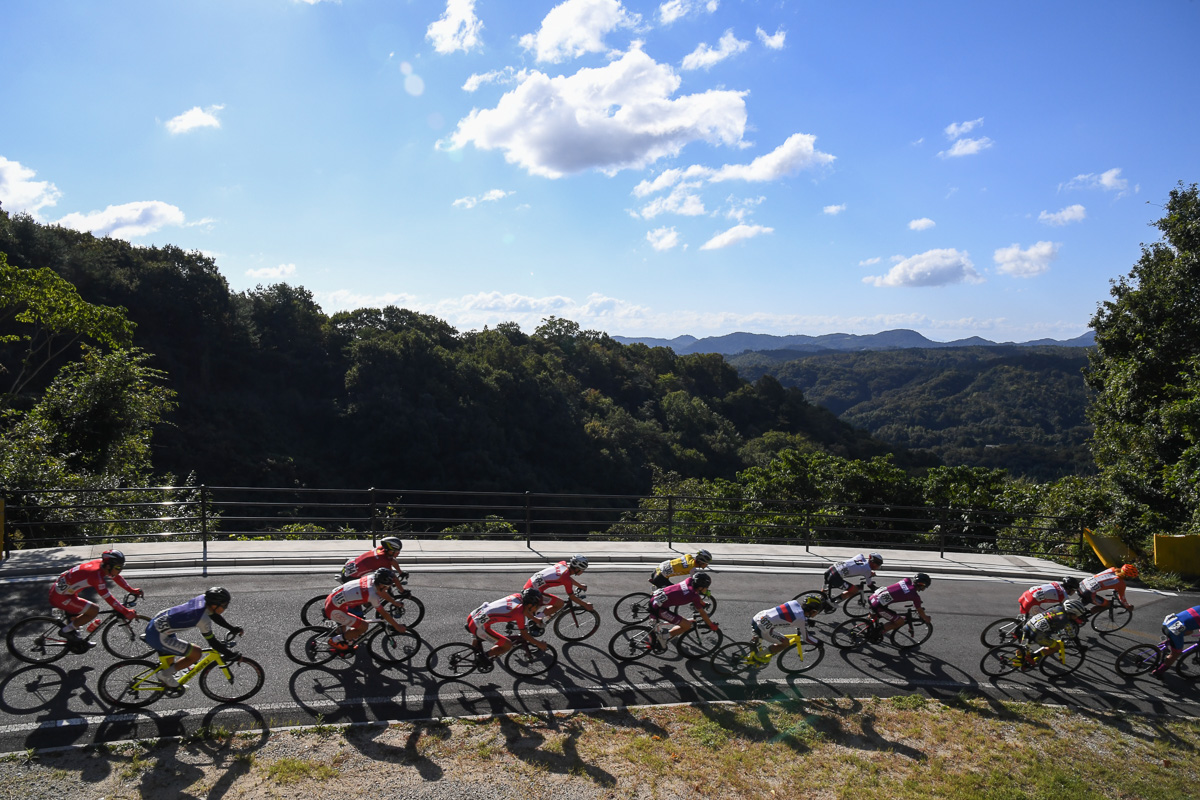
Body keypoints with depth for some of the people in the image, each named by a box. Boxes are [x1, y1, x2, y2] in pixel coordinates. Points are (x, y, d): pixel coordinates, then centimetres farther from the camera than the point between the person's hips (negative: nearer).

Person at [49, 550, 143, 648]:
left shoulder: (101, 563, -6)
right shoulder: (97, 576, -29)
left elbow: (117, 577, 10)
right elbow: (109, 599, -28)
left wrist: (132, 590, 10)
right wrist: (126, 613, -26)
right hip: (59, 597, -10)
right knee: (94, 610, -16)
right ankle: (67, 630, -2)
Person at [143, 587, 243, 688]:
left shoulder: (203, 599, -5)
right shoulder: (203, 620, -26)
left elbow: (214, 615, 14)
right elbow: (213, 643, -17)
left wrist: (233, 628, 15)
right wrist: (232, 655, -10)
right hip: (157, 637, -9)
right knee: (196, 654, -8)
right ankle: (165, 676, 6)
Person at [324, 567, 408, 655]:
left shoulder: (371, 577, -4)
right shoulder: (372, 595, -24)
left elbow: (382, 593, 14)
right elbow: (384, 614, -12)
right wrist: (397, 626, -2)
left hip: (331, 598, 9)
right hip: (333, 610, -9)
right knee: (363, 627, -7)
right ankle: (335, 641, 7)